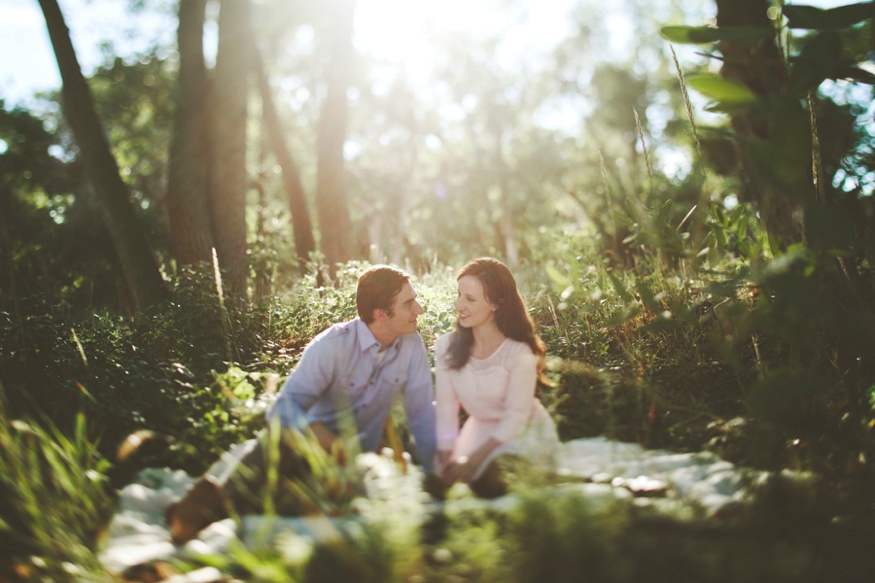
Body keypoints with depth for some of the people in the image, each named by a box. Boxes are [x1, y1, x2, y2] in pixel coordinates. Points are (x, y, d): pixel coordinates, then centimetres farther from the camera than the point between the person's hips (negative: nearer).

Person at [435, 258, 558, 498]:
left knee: (489, 480, -26)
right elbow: (446, 408, -8)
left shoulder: (519, 354, -22)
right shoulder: (446, 347, -10)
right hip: (480, 430, 3)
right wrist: (446, 455, -20)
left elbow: (515, 418, -20)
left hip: (524, 432, -3)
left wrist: (475, 459, -26)